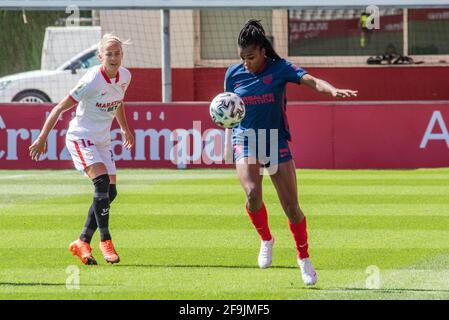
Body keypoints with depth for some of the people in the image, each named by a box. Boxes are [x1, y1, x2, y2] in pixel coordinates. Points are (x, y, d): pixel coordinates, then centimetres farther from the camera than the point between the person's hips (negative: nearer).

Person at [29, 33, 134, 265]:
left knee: (110, 193, 1)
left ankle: (82, 243, 12)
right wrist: (42, 139, -14)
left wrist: (124, 129, 30)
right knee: (102, 183, -25)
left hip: (102, 141, 7)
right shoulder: (92, 81, -22)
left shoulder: (124, 76, -1)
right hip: (80, 138, -7)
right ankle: (105, 241, -19)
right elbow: (60, 108, -15)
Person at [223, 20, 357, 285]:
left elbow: (310, 80, -24)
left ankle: (304, 258, 17)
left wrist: (333, 90, -44)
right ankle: (266, 240, 2)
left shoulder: (280, 69, -9)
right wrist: (228, 141, 7)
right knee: (252, 192, -25)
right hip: (245, 140, 1)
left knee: (291, 206, -3)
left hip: (276, 142, -1)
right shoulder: (234, 74, 0)